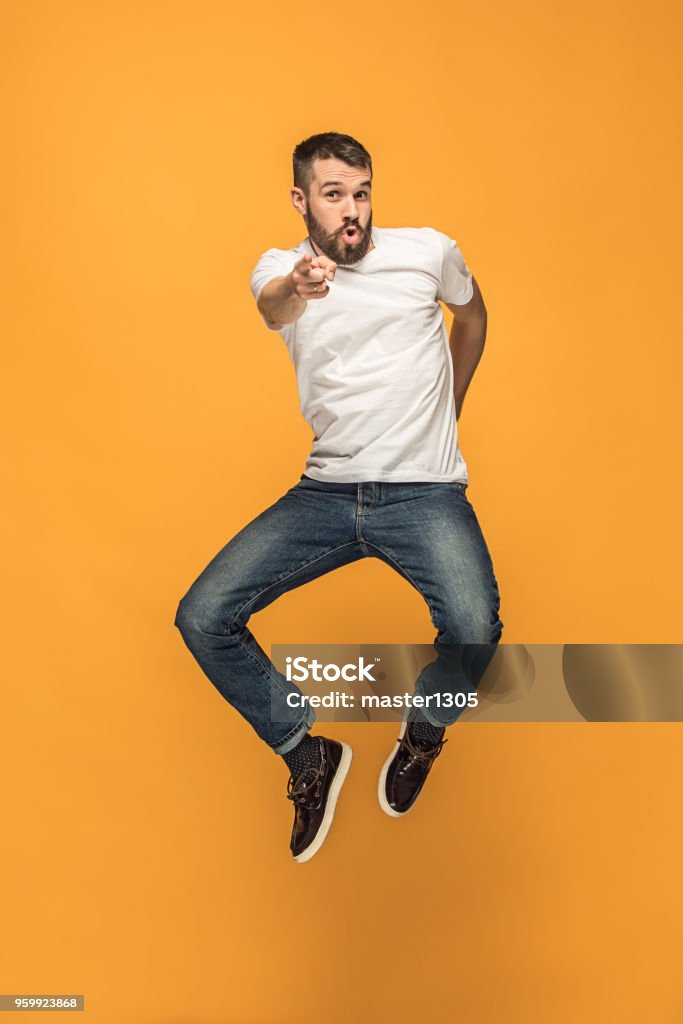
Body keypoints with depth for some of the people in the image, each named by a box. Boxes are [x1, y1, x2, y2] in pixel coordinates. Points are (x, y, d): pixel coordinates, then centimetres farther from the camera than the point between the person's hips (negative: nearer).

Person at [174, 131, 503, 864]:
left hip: (424, 492, -1)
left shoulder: (428, 250, 5)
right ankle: (308, 757, 11)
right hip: (327, 492, 2)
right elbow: (272, 308, -22)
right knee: (202, 618, -12)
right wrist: (295, 290, -47)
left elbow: (472, 314, 26)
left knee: (474, 630, -29)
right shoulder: (280, 268, 4)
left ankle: (424, 731, 9)